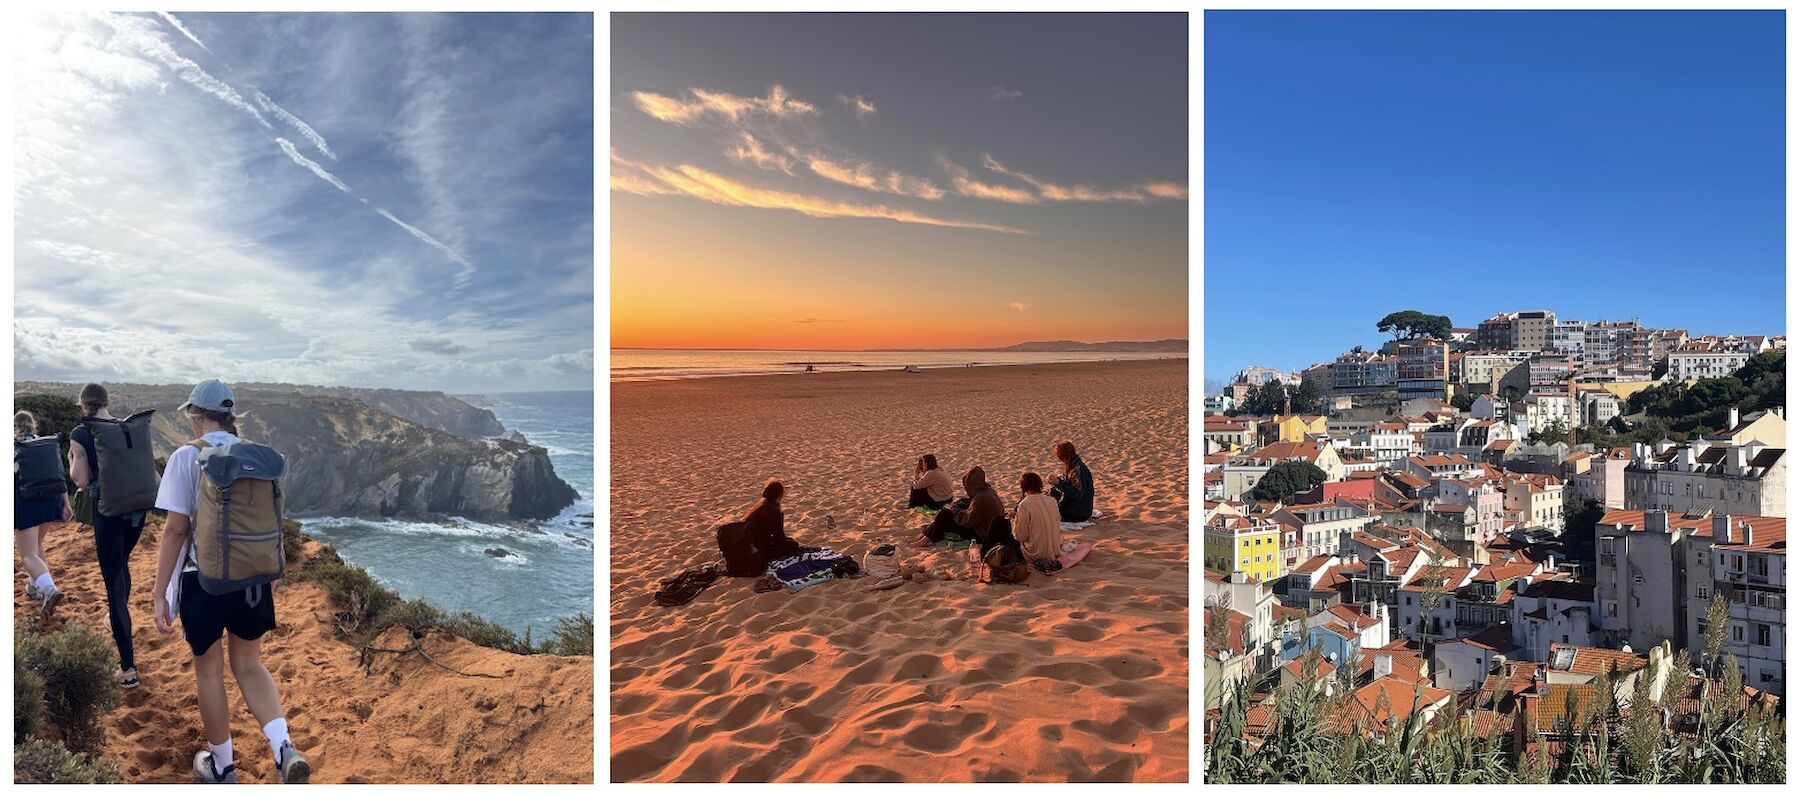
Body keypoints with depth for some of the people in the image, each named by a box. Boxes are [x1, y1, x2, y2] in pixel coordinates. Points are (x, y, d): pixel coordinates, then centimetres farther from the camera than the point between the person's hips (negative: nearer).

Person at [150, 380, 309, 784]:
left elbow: (175, 529, -13)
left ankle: (222, 766, 27)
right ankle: (284, 749, -3)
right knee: (249, 665, 16)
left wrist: (160, 593, -8)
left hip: (204, 579, -4)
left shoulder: (187, 457, -11)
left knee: (209, 670, 14)